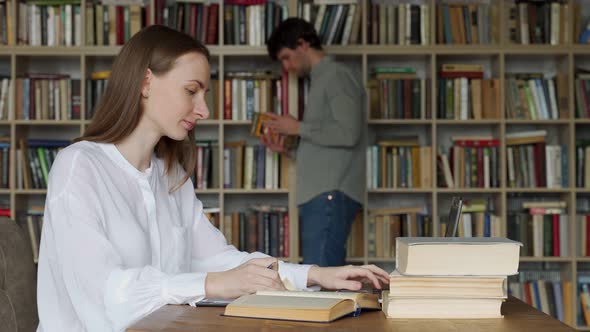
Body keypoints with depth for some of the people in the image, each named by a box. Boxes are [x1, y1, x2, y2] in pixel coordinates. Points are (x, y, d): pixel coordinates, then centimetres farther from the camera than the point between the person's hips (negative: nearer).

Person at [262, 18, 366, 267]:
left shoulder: (337, 76, -2)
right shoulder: (320, 81, 25)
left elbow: (348, 133, -16)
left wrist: (298, 128, -6)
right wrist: (287, 149, 13)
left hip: (332, 194, -9)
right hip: (318, 195, 9)